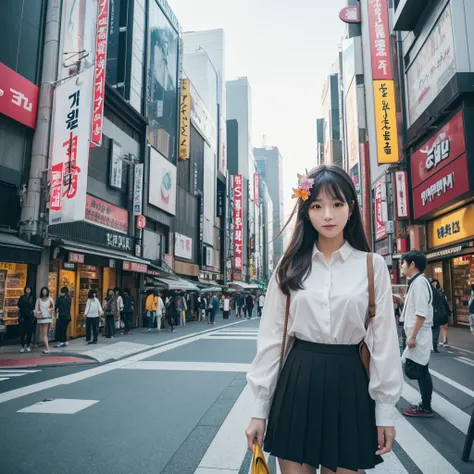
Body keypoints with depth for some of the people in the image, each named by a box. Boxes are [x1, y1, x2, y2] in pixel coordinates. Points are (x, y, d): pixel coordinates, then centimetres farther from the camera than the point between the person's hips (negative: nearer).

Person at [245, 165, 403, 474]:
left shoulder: (372, 266, -2)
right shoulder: (289, 268, 0)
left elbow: (383, 340, 0)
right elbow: (271, 338, 0)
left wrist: (385, 408, 0)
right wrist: (260, 408, 0)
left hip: (349, 383, 0)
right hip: (297, 382, 1)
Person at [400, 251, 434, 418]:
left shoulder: (419, 281, -16)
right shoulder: (416, 282, 13)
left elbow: (422, 313, -22)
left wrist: (413, 336, -21)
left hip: (418, 336, -9)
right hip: (417, 336, 9)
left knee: (414, 371, -2)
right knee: (421, 372, 15)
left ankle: (425, 408, 8)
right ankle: (425, 405, 24)